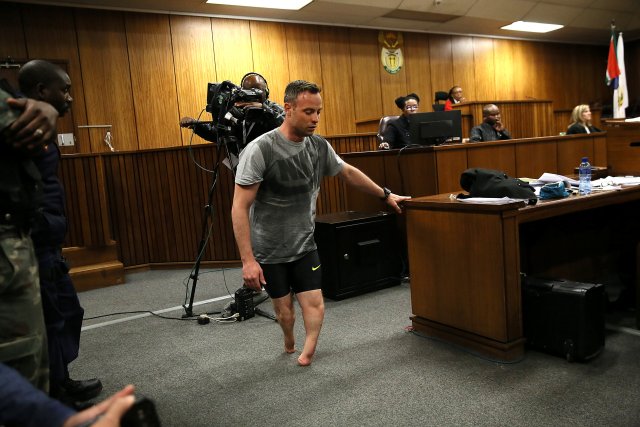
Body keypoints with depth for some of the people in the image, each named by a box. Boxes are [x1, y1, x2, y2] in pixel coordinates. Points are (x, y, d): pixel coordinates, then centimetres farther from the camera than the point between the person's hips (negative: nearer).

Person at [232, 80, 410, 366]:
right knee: (283, 308, 10)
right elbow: (240, 207, -22)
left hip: (304, 245, 4)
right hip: (269, 250, -3)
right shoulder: (260, 150, -21)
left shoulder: (319, 146, -5)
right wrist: (247, 260, -27)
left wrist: (386, 195, 20)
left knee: (314, 302, -8)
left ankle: (306, 352, 11)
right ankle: (289, 342, 40)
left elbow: (349, 173, 14)